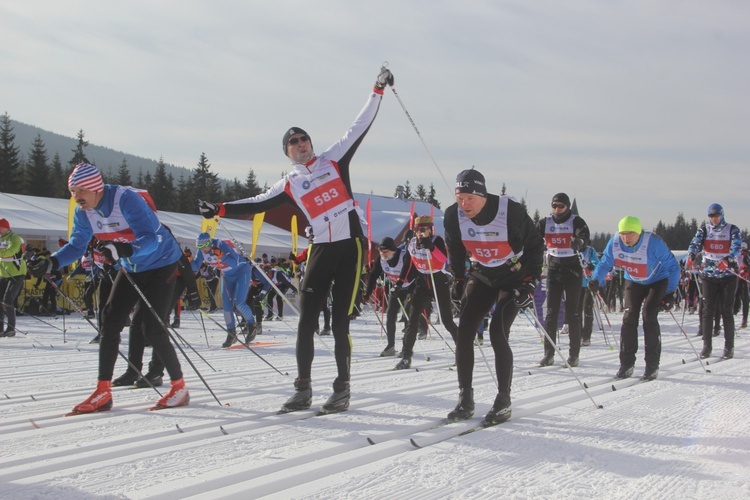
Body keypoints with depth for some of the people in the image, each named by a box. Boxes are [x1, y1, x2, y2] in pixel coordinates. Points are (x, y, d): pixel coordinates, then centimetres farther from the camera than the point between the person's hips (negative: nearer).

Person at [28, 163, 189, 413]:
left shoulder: (126, 199, -29)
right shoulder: (83, 213, -7)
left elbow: (152, 238, -36)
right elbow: (76, 246, 0)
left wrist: (123, 249, -52)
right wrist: (52, 263, -18)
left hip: (161, 264, -7)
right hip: (131, 269, 7)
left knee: (153, 329, -13)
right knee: (110, 323, -1)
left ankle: (179, 388, 2)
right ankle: (103, 392, 4)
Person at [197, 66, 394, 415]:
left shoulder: (334, 160, 7)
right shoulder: (290, 185, 12)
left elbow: (359, 128, 8)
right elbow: (258, 203, 9)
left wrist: (377, 92, 6)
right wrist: (221, 209, -1)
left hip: (350, 245, -3)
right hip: (321, 249, 3)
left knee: (340, 322, -5)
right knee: (306, 320, 0)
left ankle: (342, 388, 4)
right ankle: (303, 389, 7)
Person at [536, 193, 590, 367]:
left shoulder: (576, 221, -7)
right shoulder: (545, 223, 4)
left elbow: (585, 237, -23)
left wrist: (580, 242, -47)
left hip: (572, 269, -3)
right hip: (553, 269, 3)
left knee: (572, 312, 0)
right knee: (551, 311, 1)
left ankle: (574, 354, 6)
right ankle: (549, 353, 5)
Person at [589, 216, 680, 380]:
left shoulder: (654, 243, -31)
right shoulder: (615, 243, -20)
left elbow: (673, 266, -21)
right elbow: (605, 263, -8)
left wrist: (670, 293, -23)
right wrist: (596, 280, -28)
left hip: (657, 281, -4)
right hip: (633, 282, 4)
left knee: (649, 315, -17)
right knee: (629, 317, -9)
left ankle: (652, 365, -10)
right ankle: (626, 364, -1)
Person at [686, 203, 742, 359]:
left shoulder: (732, 230, 0)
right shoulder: (704, 229, 6)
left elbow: (737, 248, -15)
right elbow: (695, 243, -8)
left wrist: (728, 260, -35)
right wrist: (690, 257, -31)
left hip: (728, 275, -2)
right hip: (709, 274, 2)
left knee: (726, 310, -2)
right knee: (708, 310, 0)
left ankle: (729, 347, 5)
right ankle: (707, 345, 7)